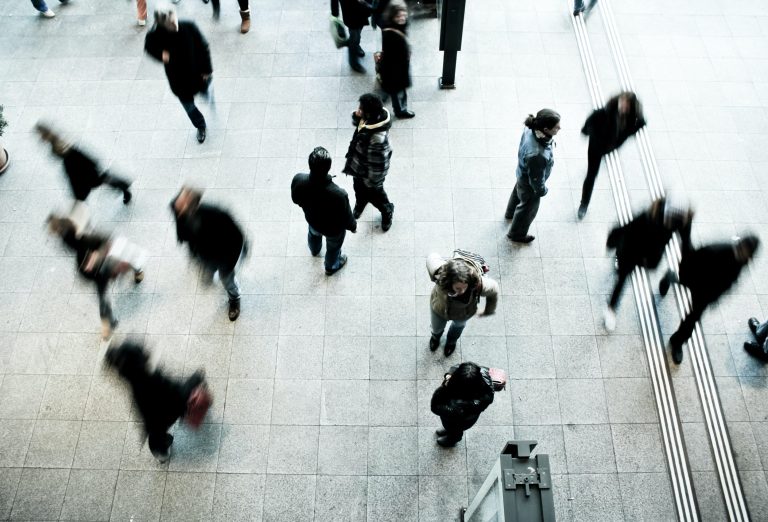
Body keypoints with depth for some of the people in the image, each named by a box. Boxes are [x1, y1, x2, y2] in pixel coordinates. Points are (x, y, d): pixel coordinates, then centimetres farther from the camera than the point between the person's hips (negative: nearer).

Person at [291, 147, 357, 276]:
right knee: (333, 247, 32)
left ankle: (314, 250, 74)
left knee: (313, 233, 40)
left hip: (312, 219, 4)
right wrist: (353, 226, -2)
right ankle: (331, 267, 63)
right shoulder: (339, 194, -45)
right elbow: (346, 218, -25)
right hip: (333, 229, -3)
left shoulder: (298, 180, -35)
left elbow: (296, 200, -10)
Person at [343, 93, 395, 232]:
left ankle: (387, 211, 55)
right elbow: (357, 122, 3)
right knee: (359, 188, 34)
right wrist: (356, 116, -21)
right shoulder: (372, 117, -20)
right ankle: (360, 205, 66)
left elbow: (377, 164, -32)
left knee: (374, 194, 23)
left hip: (369, 171, -7)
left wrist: (372, 182, -17)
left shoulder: (377, 138, -45)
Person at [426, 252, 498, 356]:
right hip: (439, 310, 0)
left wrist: (488, 311, -2)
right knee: (436, 328, 34)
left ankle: (451, 340, 75)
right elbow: (432, 257, -23)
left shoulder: (479, 284, -46)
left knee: (459, 325, 37)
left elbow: (494, 290, -20)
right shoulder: (440, 273, -47)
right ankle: (436, 335, 74)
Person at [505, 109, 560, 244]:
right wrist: (542, 190, -9)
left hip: (522, 173, 7)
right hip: (529, 184, -7)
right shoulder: (537, 155, -48)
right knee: (528, 208, 23)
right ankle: (517, 234, 52)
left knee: (518, 192, 37)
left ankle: (510, 213, 70)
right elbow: (536, 179, -30)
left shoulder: (531, 129, -26)